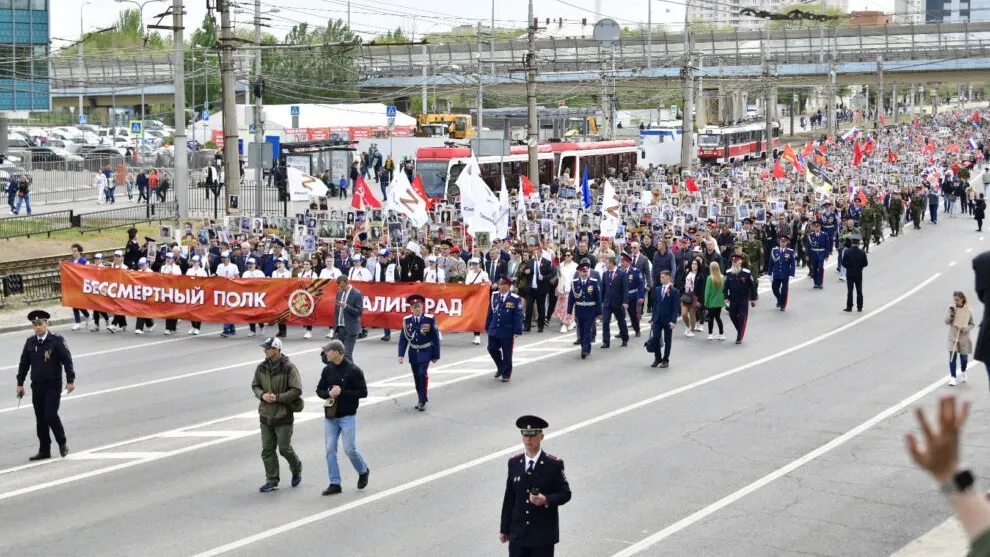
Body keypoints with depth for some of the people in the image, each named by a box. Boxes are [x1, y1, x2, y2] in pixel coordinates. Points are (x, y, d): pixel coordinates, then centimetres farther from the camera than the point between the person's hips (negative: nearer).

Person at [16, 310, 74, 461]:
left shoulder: (56, 340, -8)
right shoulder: (30, 342, 6)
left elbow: (67, 360, -8)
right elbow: (24, 363, 12)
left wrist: (70, 380, -12)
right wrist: (20, 383, 11)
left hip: (53, 385, -5)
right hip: (37, 386, 5)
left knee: (51, 415, -12)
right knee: (40, 419, 7)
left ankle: (62, 443, 11)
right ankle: (44, 450, 14)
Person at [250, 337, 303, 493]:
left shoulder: (289, 368, -13)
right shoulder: (261, 368, 3)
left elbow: (296, 390, -15)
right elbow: (255, 385, 13)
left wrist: (278, 397, -19)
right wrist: (262, 395, -8)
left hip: (283, 416, -5)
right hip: (266, 415, 5)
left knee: (284, 448, 2)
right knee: (267, 450, 5)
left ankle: (297, 470, 30)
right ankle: (272, 480, 13)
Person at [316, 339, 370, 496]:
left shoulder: (354, 371, -10)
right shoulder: (327, 370, 5)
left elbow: (363, 392, -11)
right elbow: (319, 390, 12)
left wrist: (342, 392, -19)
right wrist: (328, 393, -11)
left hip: (348, 416, -5)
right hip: (330, 416, 5)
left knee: (350, 449, -5)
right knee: (330, 449, 2)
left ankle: (363, 471, 24)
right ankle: (335, 484, 9)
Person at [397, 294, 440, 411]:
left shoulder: (430, 320, -10)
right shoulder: (407, 321, -3)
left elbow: (436, 338, -5)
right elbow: (403, 339, 1)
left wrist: (436, 355, -4)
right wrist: (401, 354, -8)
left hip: (425, 352, -3)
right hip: (413, 352, 3)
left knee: (422, 374, -17)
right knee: (416, 377, 10)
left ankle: (423, 401, -6)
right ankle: (421, 400, 25)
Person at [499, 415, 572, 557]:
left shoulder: (554, 464, -6)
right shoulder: (514, 463, 5)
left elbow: (565, 494, -3)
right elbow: (509, 497, 9)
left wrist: (546, 500, -23)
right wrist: (504, 529, 10)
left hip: (544, 535, -3)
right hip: (518, 534, 3)